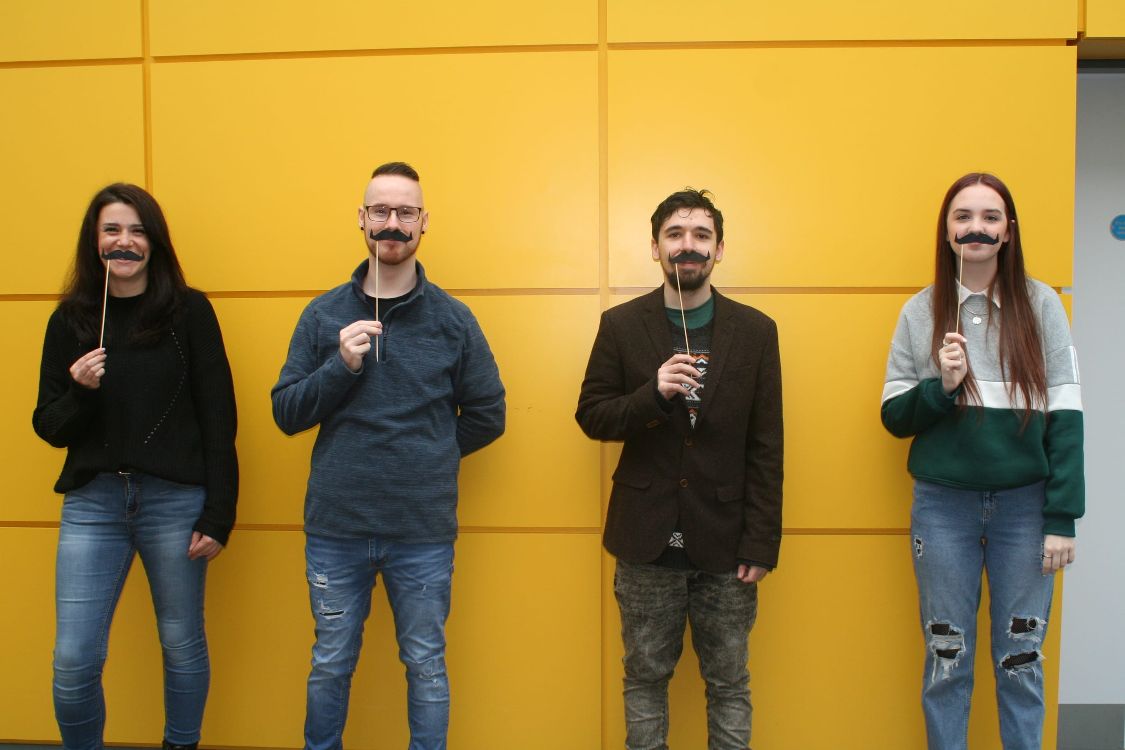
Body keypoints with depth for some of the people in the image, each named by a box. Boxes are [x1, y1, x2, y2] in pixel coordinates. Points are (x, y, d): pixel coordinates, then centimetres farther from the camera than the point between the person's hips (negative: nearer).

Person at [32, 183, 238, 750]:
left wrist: (217, 515, -7)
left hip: (175, 501, -2)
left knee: (182, 646, 11)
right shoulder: (70, 319, 5)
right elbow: (49, 428, 8)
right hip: (92, 504, 2)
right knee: (74, 660, 2)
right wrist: (79, 391, -14)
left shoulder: (189, 311, -3)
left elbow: (218, 421, -3)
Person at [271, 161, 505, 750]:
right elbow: (285, 413, -1)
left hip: (424, 530, -1)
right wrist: (342, 365, -15)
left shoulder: (452, 319, -1)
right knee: (330, 663, 17)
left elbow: (487, 416, 3)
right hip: (335, 526, 1)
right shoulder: (323, 314, 2)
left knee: (425, 665, 14)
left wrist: (427, 454, 1)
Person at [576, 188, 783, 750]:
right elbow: (591, 415, 0)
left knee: (729, 683, 12)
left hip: (724, 542, 0)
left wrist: (761, 544, -5)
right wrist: (653, 393, -18)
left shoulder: (755, 331, 1)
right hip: (647, 540, 0)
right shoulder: (620, 325, 1)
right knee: (645, 678, 13)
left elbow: (766, 449, 0)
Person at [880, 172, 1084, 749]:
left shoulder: (1041, 305, 0)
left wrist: (1062, 518, -6)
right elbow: (893, 416, 3)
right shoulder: (920, 312, 1)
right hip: (943, 506, 0)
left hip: (1025, 504, 0)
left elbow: (1064, 416, -2)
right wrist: (941, 386, -17)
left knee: (1021, 659, 10)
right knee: (946, 659, 10)